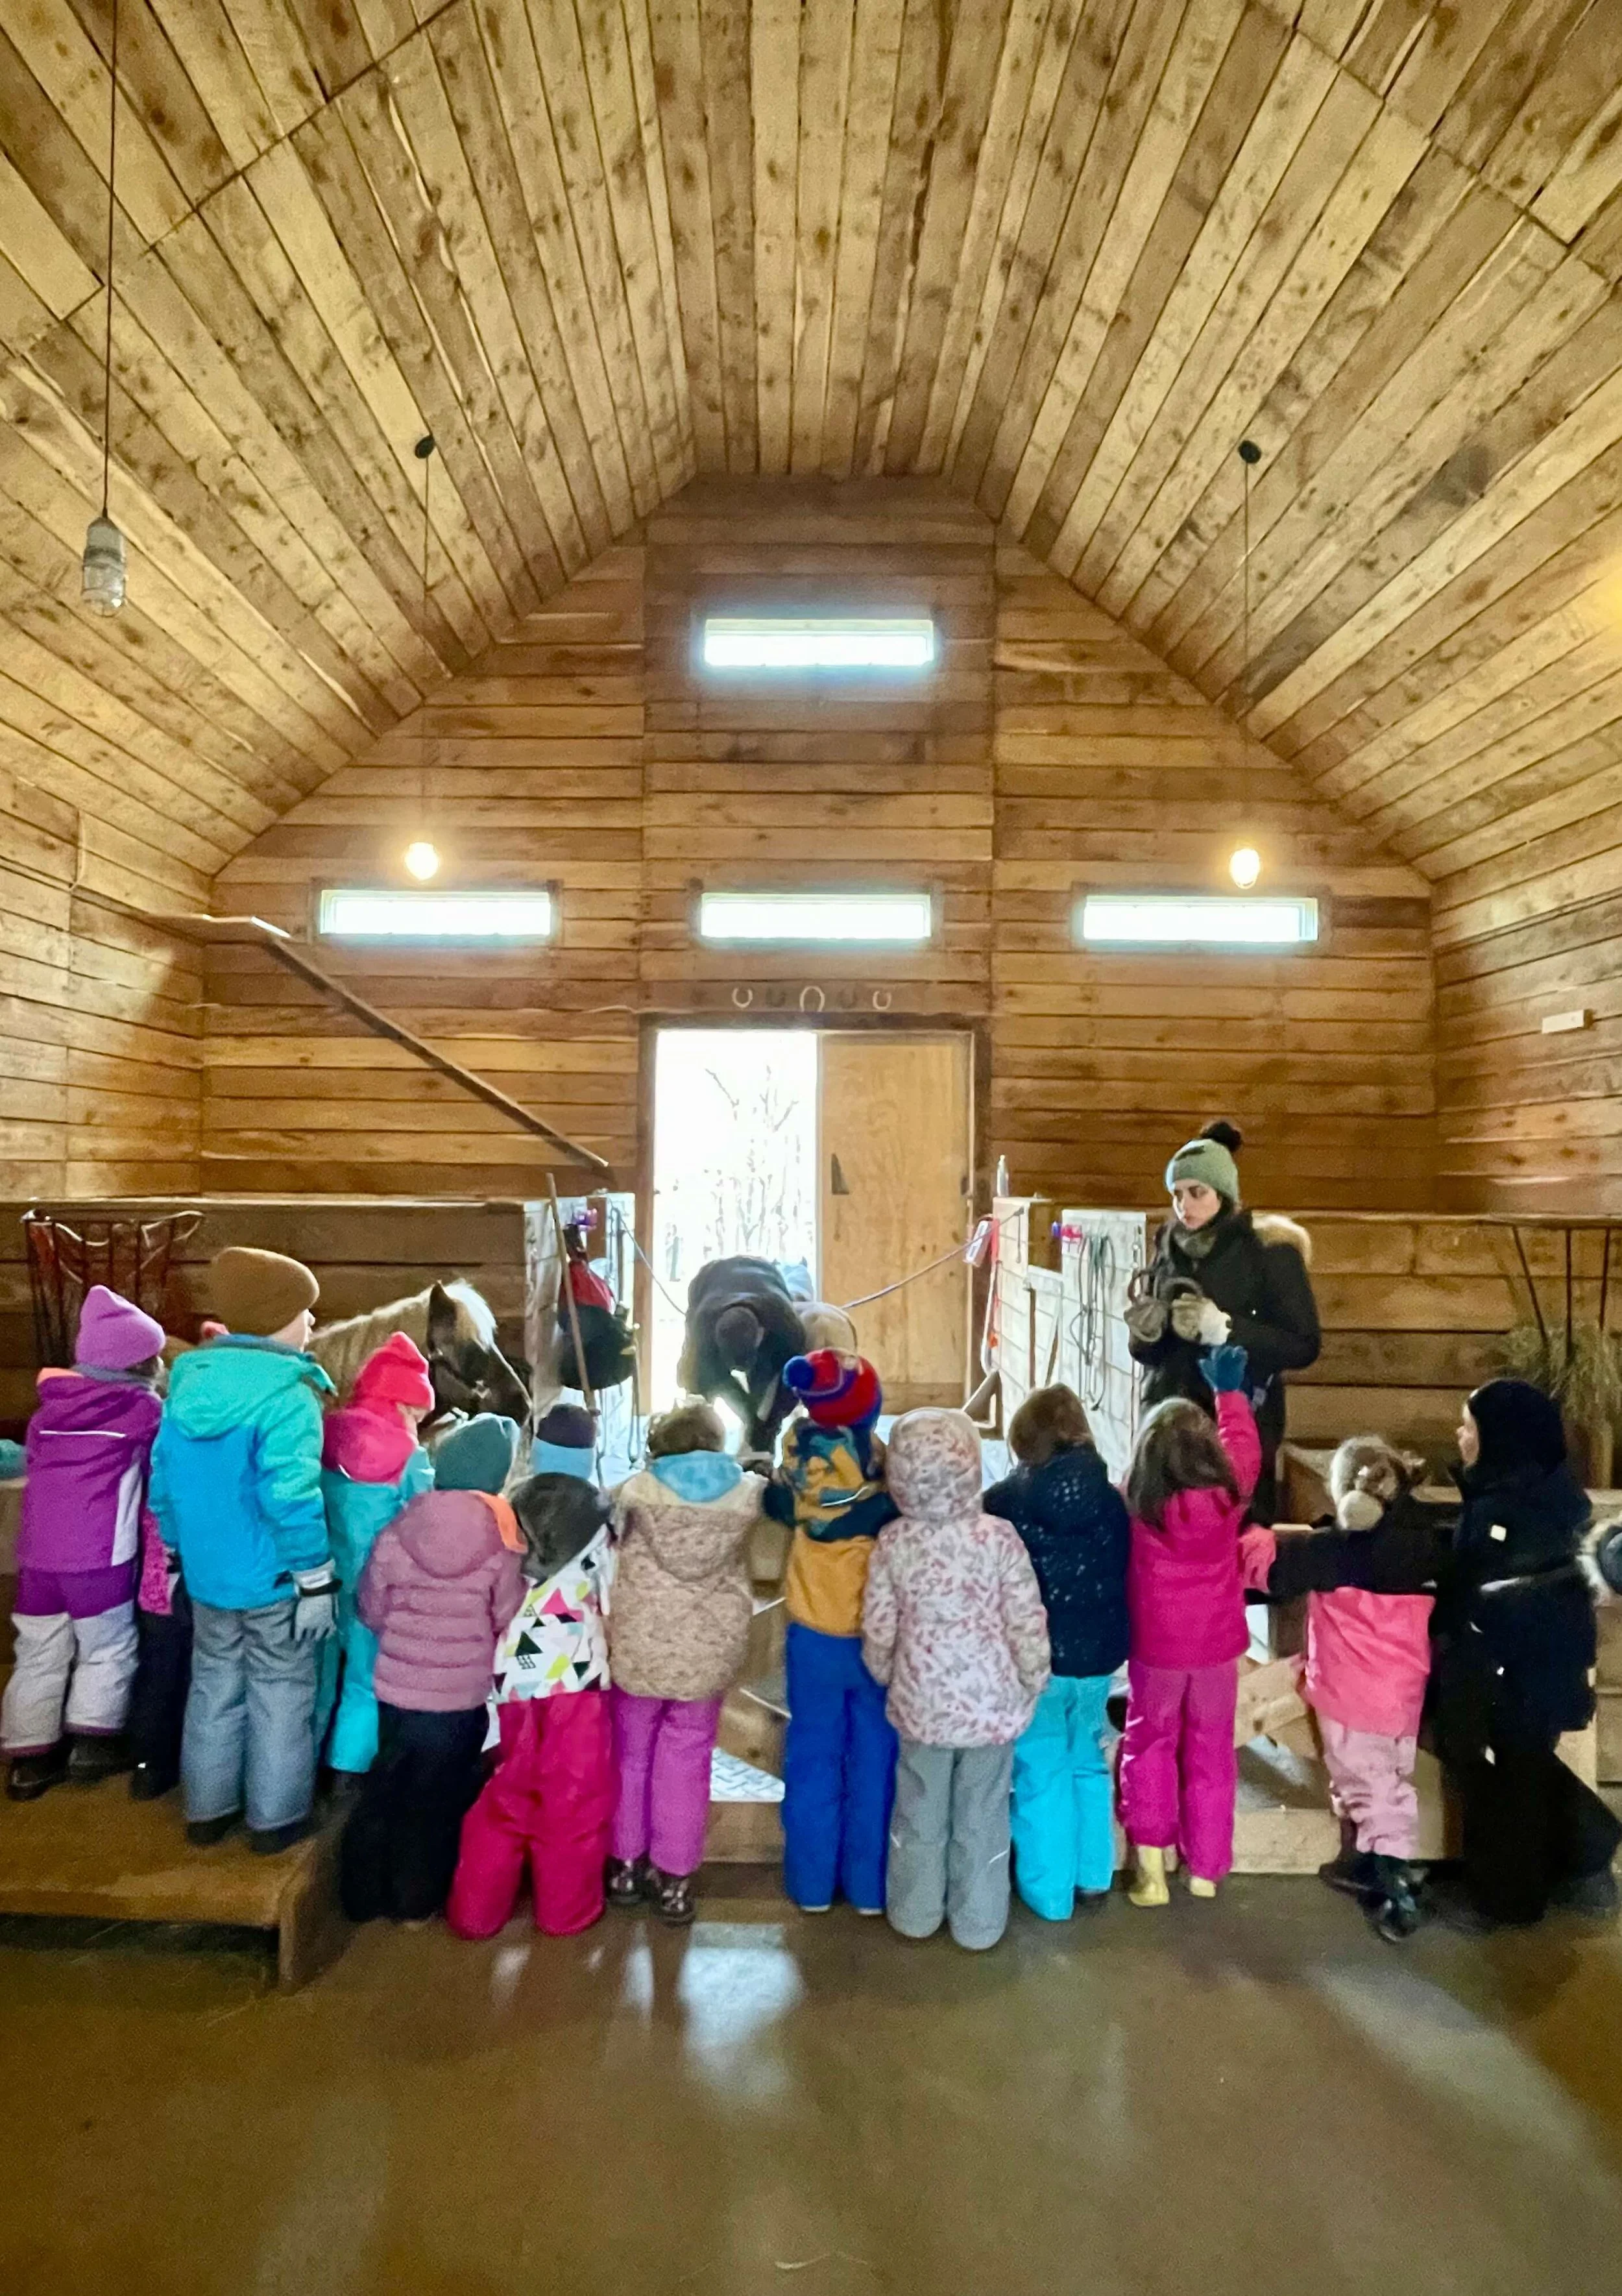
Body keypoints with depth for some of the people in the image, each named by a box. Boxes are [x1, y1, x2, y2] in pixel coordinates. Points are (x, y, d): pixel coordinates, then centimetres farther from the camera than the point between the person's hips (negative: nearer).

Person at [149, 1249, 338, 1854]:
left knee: (214, 1687, 20)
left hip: (206, 1573, 7)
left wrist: (180, 1551, 19)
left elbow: (164, 1481, 8)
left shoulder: (190, 1380, 0)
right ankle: (275, 1818, 21)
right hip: (272, 1578, -6)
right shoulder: (286, 1396, -23)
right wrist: (317, 1579, -17)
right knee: (280, 1694, 10)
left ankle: (207, 1809, 33)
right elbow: (291, 1499, -26)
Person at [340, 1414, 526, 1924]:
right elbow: (511, 1622, -9)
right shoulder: (502, 1541, -16)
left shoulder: (398, 1531, -10)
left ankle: (363, 1895, 31)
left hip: (398, 1687, 2)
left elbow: (371, 1609, 0)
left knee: (385, 1787, 20)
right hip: (463, 1696, -2)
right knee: (439, 1798, 17)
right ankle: (417, 1899, 28)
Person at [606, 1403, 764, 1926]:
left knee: (631, 1754, 18)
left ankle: (625, 1866, 29)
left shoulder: (639, 1489, -6)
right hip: (710, 1649, 1)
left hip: (640, 1645, 0)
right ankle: (674, 1879, 18)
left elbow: (613, 1527, 11)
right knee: (687, 1762, 12)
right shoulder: (747, 1492, -4)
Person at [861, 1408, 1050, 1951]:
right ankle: (979, 1925, 29)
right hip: (993, 1702, -1)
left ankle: (915, 1916, 34)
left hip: (922, 1703, 1)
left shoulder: (893, 1542, -13)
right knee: (982, 1818, 16)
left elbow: (877, 1631, -5)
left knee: (920, 1815, 19)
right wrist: (1034, 1683, 4)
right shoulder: (999, 1537, -17)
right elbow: (1027, 1625, -12)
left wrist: (886, 1677, 14)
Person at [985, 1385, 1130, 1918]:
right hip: (1096, 1656, 4)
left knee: (1041, 1774, 11)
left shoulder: (1004, 1501, -15)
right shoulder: (1111, 1500, -5)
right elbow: (1126, 1581, 4)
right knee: (1088, 1762, 22)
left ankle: (1049, 1893, 21)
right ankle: (1093, 1876, 32)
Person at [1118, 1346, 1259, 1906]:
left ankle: (1150, 1866, 15)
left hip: (1156, 1649, -1)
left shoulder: (1139, 1502, -20)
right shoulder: (1228, 1494, -15)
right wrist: (1230, 1392, 15)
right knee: (1210, 1755, 18)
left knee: (1149, 1748, 17)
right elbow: (1245, 1450, 3)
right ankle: (1205, 1868, 31)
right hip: (1216, 1648, 1)